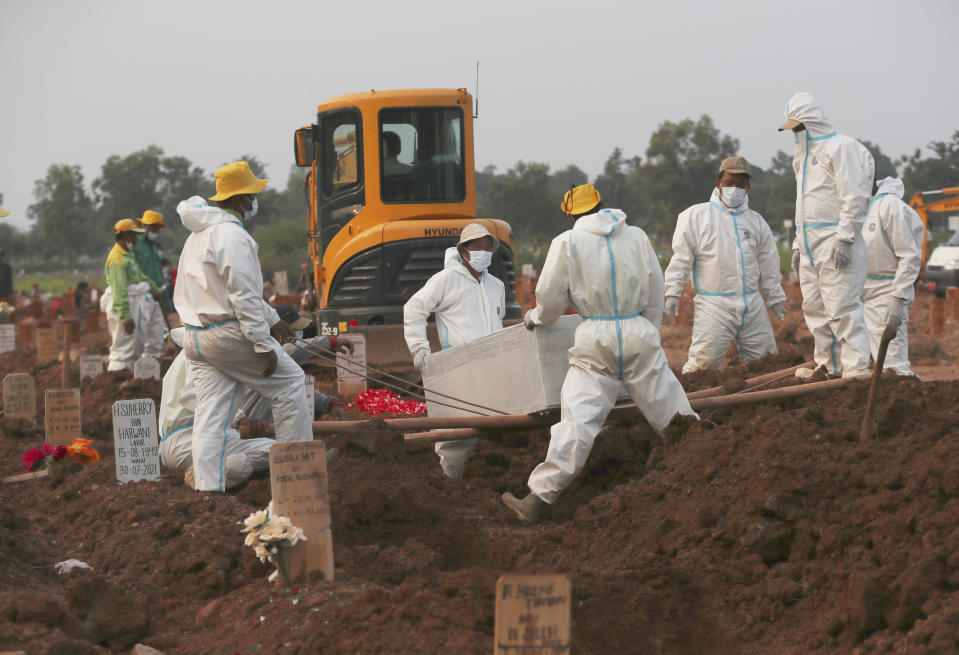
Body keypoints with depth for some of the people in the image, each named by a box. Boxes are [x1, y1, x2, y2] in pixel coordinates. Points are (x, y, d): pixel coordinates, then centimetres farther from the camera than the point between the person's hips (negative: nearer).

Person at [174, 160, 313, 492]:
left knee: (210, 416, 5)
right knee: (289, 382, 6)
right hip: (230, 332, -9)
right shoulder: (231, 235, -14)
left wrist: (271, 319, 27)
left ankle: (207, 488, -1)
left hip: (196, 337, 9)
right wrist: (263, 346, -18)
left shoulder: (200, 234, 19)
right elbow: (243, 297, -19)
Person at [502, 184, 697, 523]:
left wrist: (535, 318, 24)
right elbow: (656, 296, 14)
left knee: (577, 421, -6)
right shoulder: (637, 237, 9)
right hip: (640, 332, 2)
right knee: (670, 412, 12)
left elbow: (550, 299, 2)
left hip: (595, 341, -2)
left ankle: (537, 498, -9)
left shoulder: (567, 243, 0)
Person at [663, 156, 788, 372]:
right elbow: (681, 257, -1)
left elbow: (768, 265, 23)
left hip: (753, 305, 5)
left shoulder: (756, 221, 16)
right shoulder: (696, 216, 2)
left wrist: (775, 298, 24)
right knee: (704, 363, -14)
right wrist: (672, 292, -8)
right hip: (714, 306, -5)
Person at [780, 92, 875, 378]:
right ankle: (828, 367, 17)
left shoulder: (842, 148, -8)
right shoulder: (804, 155, 22)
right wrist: (798, 244, 23)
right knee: (815, 309, 10)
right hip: (810, 246, 10)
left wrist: (845, 239, -20)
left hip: (835, 244, -9)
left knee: (842, 309, -13)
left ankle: (856, 370, -13)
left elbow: (853, 198, -15)